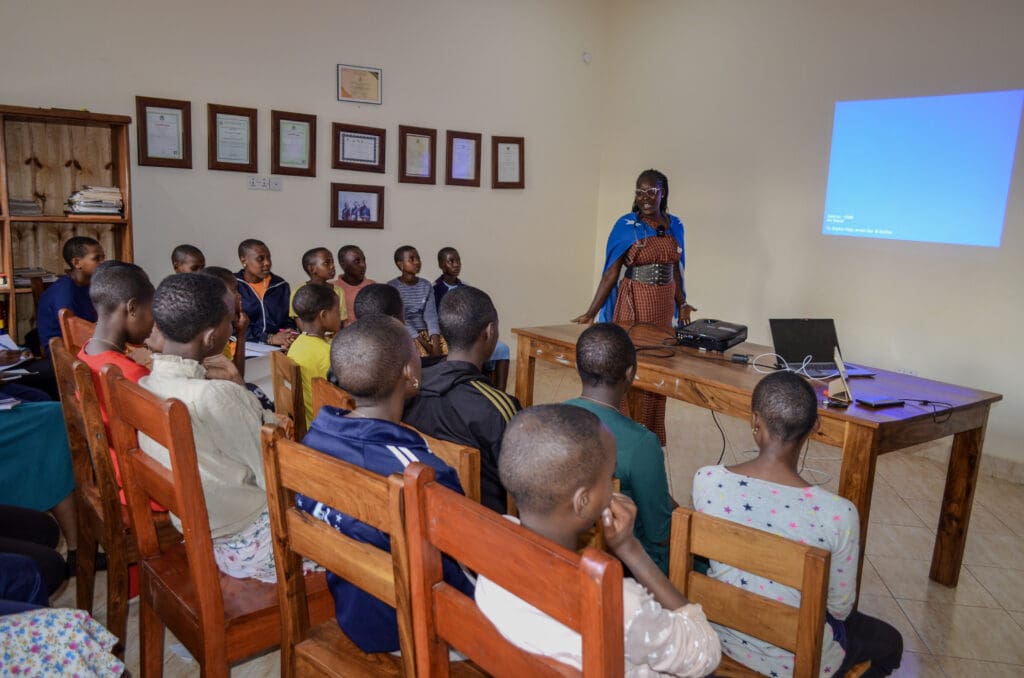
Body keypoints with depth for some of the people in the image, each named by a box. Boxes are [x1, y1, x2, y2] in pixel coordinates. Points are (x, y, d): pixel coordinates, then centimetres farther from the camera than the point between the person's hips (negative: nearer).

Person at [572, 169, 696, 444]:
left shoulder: (675, 225, 7)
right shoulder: (626, 225, -6)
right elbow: (611, 272, -9)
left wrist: (682, 303, 11)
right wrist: (591, 312, -14)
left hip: (664, 306, 4)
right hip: (633, 304, -4)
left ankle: (652, 432, 23)